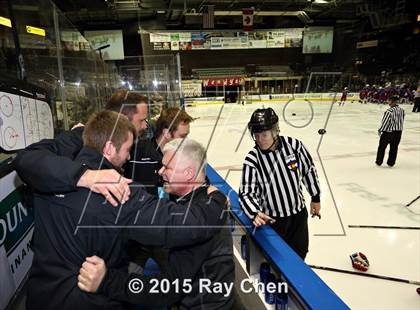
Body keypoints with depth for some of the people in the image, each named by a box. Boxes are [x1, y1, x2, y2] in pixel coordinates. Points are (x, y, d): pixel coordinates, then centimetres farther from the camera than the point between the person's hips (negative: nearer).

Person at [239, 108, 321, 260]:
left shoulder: (294, 145, -14)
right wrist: (255, 213, -36)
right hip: (271, 219, -2)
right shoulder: (252, 159, -19)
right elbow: (246, 192, -18)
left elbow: (309, 169, 2)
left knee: (299, 255, 20)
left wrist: (315, 198, 10)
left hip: (299, 214, 3)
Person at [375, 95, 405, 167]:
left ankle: (379, 162, 20)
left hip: (388, 132, -6)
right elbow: (402, 121, 10)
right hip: (398, 132, 6)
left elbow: (385, 122, -17)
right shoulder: (401, 110, 1)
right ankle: (391, 163, 24)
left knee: (382, 147, 11)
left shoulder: (389, 111, -22)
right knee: (394, 148, 15)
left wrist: (380, 130, -5)